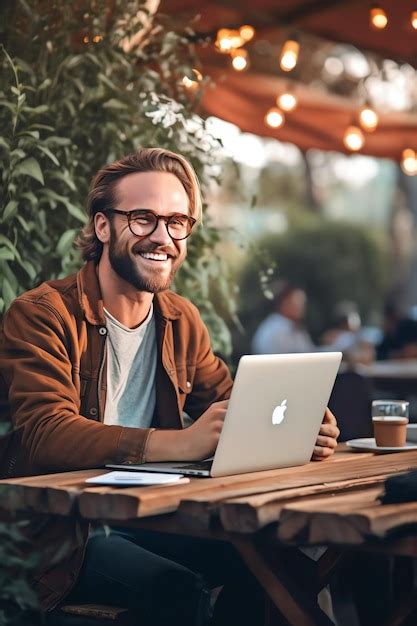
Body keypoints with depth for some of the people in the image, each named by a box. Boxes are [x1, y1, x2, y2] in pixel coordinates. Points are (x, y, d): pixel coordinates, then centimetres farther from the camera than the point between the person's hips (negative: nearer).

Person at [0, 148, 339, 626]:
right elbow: (46, 433, -25)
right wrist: (181, 443, -39)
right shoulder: (42, 314, -12)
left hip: (150, 521, 7)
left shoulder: (182, 320, 12)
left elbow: (227, 405, 9)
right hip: (60, 533, -6)